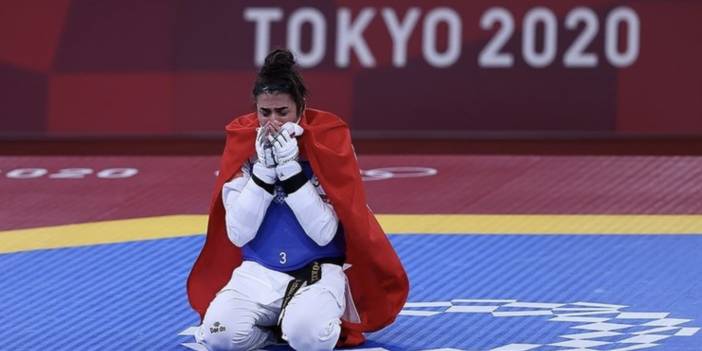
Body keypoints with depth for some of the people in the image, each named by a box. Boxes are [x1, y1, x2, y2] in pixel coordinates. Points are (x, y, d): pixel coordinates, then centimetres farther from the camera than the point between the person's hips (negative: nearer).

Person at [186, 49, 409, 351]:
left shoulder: (330, 139, -9)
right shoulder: (242, 141, -2)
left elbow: (324, 233, -14)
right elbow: (238, 233, -8)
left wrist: (289, 167, -21)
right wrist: (264, 168, -18)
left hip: (318, 272, -3)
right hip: (259, 272, 3)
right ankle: (283, 324, 1)